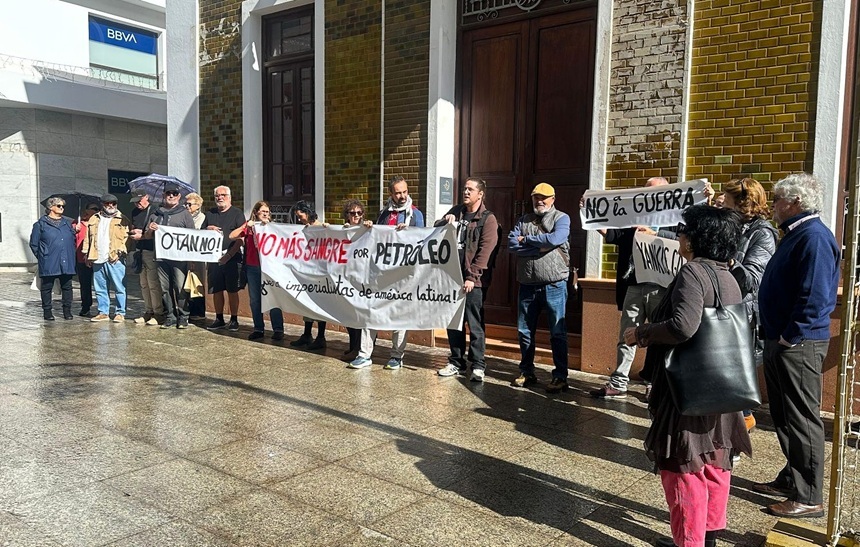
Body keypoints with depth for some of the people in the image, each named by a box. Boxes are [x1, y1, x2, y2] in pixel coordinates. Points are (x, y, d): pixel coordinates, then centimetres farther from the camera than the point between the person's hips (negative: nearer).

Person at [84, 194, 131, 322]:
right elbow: (88, 238, 17)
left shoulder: (122, 220, 4)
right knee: (100, 289, 9)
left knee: (119, 288, -4)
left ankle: (120, 313, 2)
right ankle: (103, 313, 17)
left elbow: (127, 237, -3)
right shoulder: (94, 219, 17)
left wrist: (120, 252, -14)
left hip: (115, 260, -4)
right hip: (97, 260, 4)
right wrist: (87, 255, 11)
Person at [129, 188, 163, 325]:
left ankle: (158, 313, -4)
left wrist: (142, 236, -12)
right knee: (143, 284, 10)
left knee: (153, 284, -8)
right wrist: (133, 231, 6)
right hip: (139, 251, 8)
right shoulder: (135, 212, 17)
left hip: (151, 251, -8)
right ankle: (148, 312, 17)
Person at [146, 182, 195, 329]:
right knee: (165, 288, 6)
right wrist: (150, 229, -2)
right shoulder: (156, 214, 17)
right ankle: (169, 317, 14)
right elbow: (148, 237, 21)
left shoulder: (184, 213, 7)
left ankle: (182, 317, 1)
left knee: (180, 287, -8)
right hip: (161, 257, 4)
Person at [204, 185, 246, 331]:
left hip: (232, 258, -4)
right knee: (216, 290, 7)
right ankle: (219, 319, 19)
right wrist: (208, 229, -3)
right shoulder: (210, 213, 16)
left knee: (232, 290, 0)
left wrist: (229, 255, -16)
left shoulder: (237, 214, 0)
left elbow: (241, 238, -7)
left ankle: (234, 320, 10)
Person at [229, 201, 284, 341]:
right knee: (255, 300, 8)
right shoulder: (249, 226, 9)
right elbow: (232, 236, 0)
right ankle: (258, 329, 18)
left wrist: (268, 225, -16)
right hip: (252, 267, 3)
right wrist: (245, 226, -10)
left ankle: (278, 329, 0)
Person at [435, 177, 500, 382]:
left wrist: (472, 277, -17)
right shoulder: (456, 212, 15)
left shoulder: (487, 219, -4)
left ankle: (478, 366, 6)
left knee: (475, 324, -3)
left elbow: (485, 251, -11)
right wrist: (445, 221, -4)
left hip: (473, 280, -6)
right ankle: (457, 363, 22)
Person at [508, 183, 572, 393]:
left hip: (554, 284, -4)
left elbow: (555, 239, -19)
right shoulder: (523, 220, 11)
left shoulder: (561, 218, 0)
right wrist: (539, 247, -14)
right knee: (524, 332, 12)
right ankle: (526, 372, 25)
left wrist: (526, 239, -8)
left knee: (558, 333, 1)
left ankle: (560, 377, 9)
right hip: (527, 285, 5)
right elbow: (512, 244, -3)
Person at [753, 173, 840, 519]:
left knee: (802, 420, 0)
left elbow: (815, 297, -26)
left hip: (798, 345, -10)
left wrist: (790, 337, -19)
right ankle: (792, 480, 31)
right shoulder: (796, 234, 14)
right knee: (783, 416, 18)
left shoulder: (814, 237, -18)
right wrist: (776, 337, 15)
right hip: (781, 342, 10)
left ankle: (808, 498, 11)